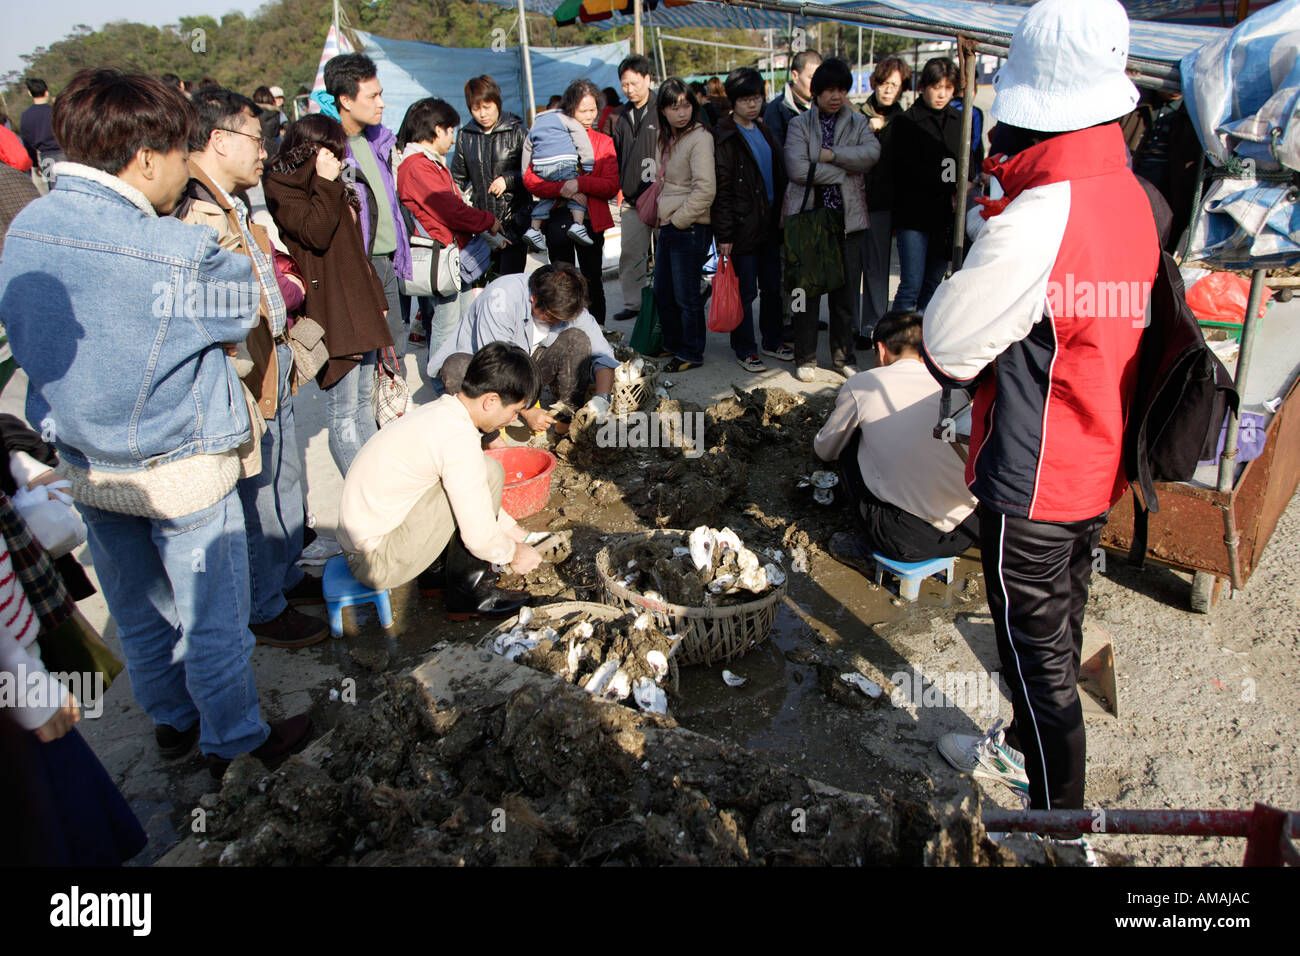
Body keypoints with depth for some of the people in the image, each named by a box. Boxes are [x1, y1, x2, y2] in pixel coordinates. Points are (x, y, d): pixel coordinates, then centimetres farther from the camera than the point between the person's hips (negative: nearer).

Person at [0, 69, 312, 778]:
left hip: (82, 466, 7)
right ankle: (234, 742, 28)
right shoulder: (178, 253, -25)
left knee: (138, 612, 23)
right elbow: (247, 309, -9)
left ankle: (171, 720, 44)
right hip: (179, 470, -7)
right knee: (212, 617, 11)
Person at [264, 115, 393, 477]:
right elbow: (316, 233, -23)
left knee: (364, 400, 15)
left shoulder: (337, 188, 19)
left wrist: (377, 297, 23)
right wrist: (325, 183, -17)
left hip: (360, 309, 9)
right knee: (343, 413, -5)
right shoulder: (281, 189, -6)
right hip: (331, 314, -9)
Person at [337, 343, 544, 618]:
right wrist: (513, 553, 0)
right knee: (488, 473, -15)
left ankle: (436, 572, 15)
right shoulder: (458, 437, -24)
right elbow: (480, 537, -20)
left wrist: (511, 528, 22)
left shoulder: (439, 411, 5)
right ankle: (467, 592, -4)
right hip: (377, 561, -9)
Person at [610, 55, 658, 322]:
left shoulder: (663, 111, -3)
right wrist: (620, 188, 14)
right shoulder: (623, 116, 14)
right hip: (632, 200, 6)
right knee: (630, 253, 7)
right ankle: (633, 303, 17)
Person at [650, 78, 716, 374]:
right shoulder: (665, 139, 13)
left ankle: (691, 354, 13)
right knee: (662, 292, 16)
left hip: (690, 228, -9)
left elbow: (705, 190, -21)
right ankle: (673, 344, 33)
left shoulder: (699, 138, -13)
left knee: (686, 296, -1)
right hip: (666, 227, 9)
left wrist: (678, 220, -14)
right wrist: (660, 221, 14)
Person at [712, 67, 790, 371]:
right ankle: (744, 349, 13)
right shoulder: (724, 137, -9)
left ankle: (772, 341, 28)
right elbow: (721, 189, -13)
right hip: (743, 226, -7)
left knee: (772, 286, 13)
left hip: (769, 223, 7)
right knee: (745, 291, 0)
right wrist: (724, 233, -17)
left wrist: (780, 218, 13)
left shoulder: (764, 131, 14)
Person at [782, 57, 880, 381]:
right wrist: (844, 172, -7)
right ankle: (805, 358, 14)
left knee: (847, 292, 5)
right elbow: (797, 168, -12)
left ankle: (844, 357, 18)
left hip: (848, 218, 2)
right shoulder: (799, 124, 5)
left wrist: (831, 154, -14)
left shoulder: (858, 122, 13)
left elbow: (872, 153, -8)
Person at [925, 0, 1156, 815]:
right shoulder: (1133, 198, 1)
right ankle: (1022, 746, 48)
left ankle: (1060, 818, 25)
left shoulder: (1038, 219, -27)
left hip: (1031, 479, -8)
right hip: (1099, 470, 9)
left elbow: (947, 344, -20)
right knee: (1060, 623, 24)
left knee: (1037, 651, 7)